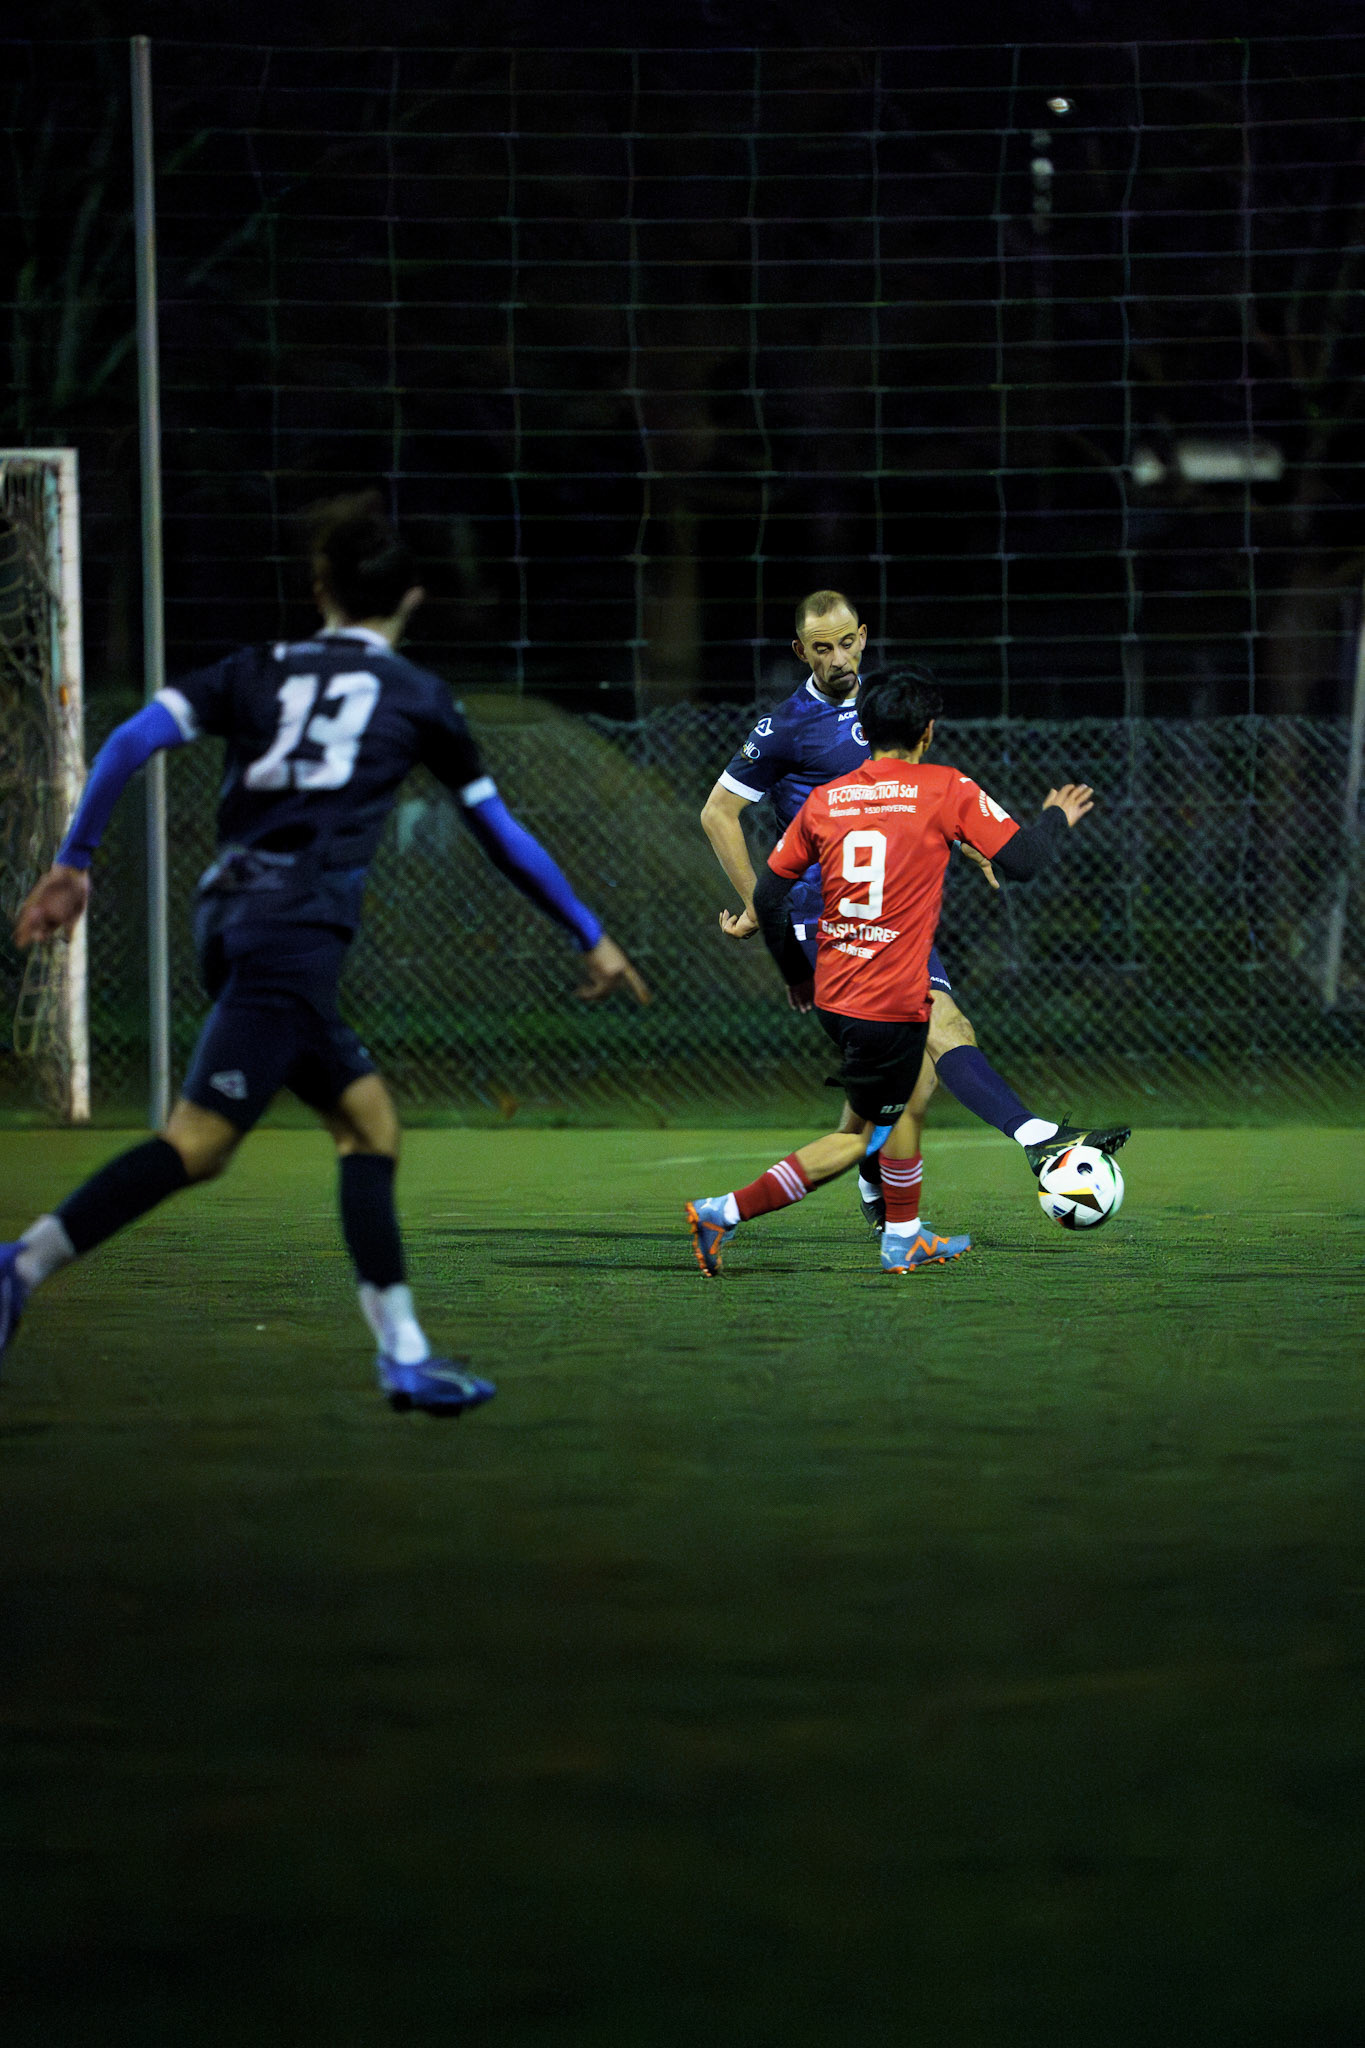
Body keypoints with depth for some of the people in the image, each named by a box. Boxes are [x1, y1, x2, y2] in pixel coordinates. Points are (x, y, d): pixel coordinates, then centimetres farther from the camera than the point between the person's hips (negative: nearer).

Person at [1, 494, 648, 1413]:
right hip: (298, 929, -6)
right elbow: (502, 833, 15)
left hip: (231, 916, 6)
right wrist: (593, 938, 24)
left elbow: (131, 740, 3)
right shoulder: (416, 696, 10)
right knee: (200, 1140, -13)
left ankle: (404, 1353, 9)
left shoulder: (258, 671, 17)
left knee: (368, 1116, 13)